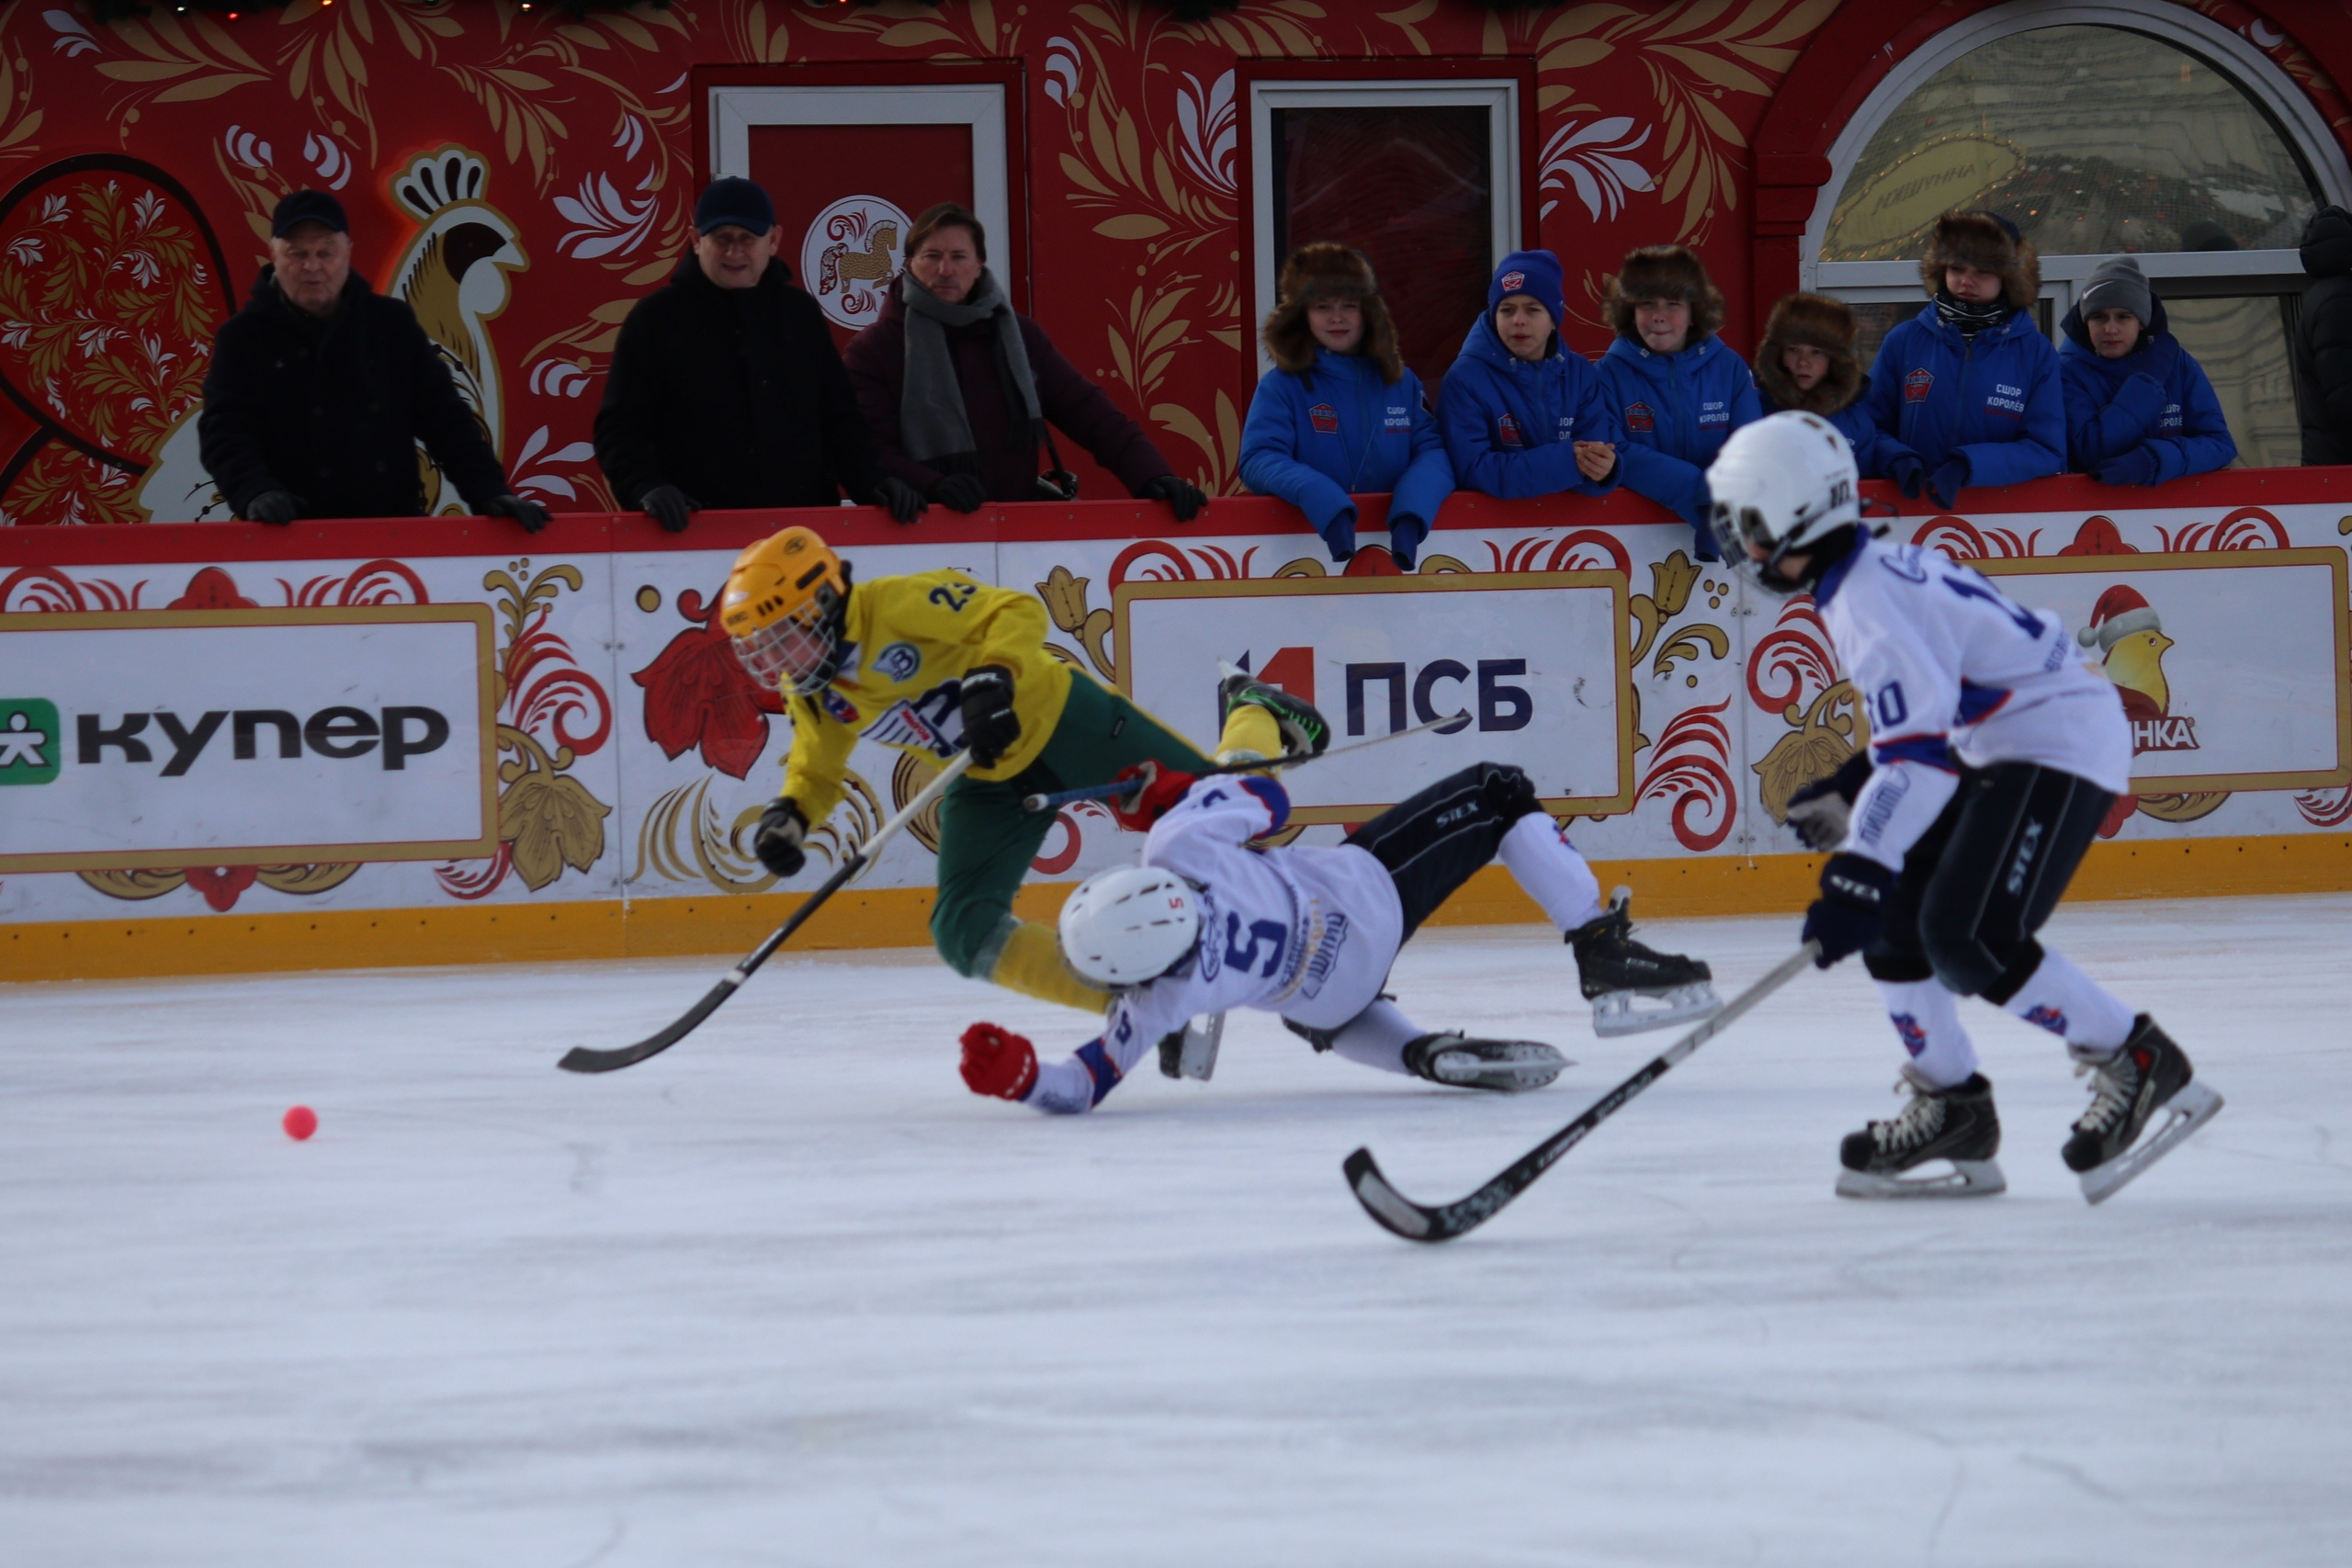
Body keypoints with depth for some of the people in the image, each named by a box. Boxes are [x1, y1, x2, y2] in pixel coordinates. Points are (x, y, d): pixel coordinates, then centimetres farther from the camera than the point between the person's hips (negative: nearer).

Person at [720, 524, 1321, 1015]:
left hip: (1059, 721, -7)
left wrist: (993, 677, -43)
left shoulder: (893, 606, -25)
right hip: (994, 783, 7)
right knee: (967, 935, -10)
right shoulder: (809, 694, -2)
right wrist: (789, 816, -9)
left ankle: (1254, 716, 32)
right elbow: (816, 770, 12)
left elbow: (1018, 612, -26)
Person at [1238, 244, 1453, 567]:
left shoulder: (1402, 383, 15)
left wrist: (1409, 516, -18)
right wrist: (1326, 504, -29)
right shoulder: (1281, 386, 5)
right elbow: (1260, 460, -8)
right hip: (1310, 532, -2)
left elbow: (1432, 451, 7)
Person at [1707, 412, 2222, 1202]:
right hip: (1997, 750, 11)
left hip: (2057, 741, -11)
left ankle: (2138, 1065, -10)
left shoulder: (1867, 600, -19)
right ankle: (1951, 1109, 15)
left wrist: (1859, 875, -30)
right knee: (1893, 920, 7)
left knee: (1967, 938, -20)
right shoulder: (1875, 569, 13)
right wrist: (1850, 796, 21)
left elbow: (1917, 744, -27)